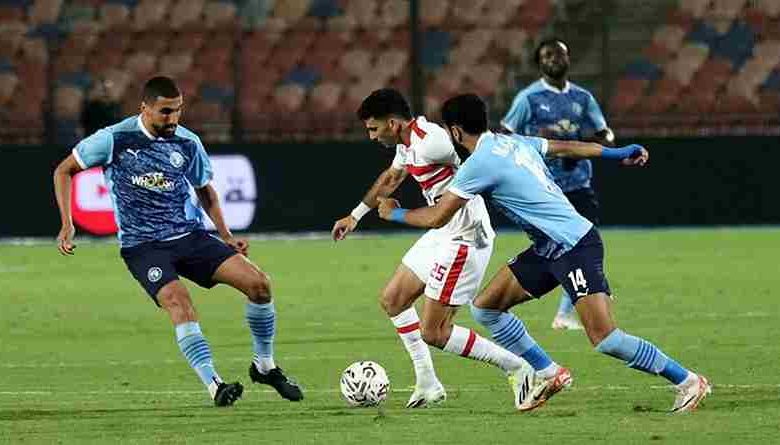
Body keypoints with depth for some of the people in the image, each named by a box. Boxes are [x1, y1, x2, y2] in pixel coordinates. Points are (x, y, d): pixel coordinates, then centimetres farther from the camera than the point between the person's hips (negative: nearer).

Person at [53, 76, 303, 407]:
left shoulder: (188, 143, 3)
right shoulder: (115, 139, -8)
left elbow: (205, 190, 21)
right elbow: (64, 170, 3)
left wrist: (226, 236, 10)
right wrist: (67, 225, -6)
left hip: (190, 235, 4)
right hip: (142, 246, -4)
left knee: (258, 282, -11)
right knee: (177, 300, -32)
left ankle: (264, 366, 9)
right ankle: (214, 386, -31)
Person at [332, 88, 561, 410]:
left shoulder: (430, 142, -23)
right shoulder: (407, 142, 10)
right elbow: (391, 178, 30)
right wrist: (355, 216, 38)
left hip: (464, 239, -11)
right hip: (442, 236, 11)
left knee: (433, 333, -8)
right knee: (392, 300, 18)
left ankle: (515, 369, 3)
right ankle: (427, 384, 21)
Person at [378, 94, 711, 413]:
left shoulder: (479, 164, -16)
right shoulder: (514, 143, 10)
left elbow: (436, 218, -12)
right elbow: (567, 148, 22)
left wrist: (394, 212, 6)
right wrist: (619, 154, 33)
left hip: (576, 248, -10)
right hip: (549, 251, 10)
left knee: (604, 339, -15)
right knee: (485, 307, 8)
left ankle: (688, 382, -6)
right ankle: (547, 375, 16)